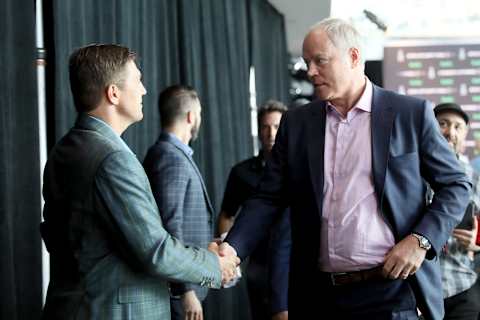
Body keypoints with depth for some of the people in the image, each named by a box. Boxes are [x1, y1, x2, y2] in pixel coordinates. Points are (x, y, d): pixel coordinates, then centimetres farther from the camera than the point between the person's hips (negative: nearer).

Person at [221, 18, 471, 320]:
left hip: (391, 292, -3)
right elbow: (269, 198, 7)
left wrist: (421, 241, -10)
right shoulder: (297, 122, 9)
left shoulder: (412, 113, 0)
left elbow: (456, 185, 4)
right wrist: (232, 248, -9)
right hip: (320, 296, 3)